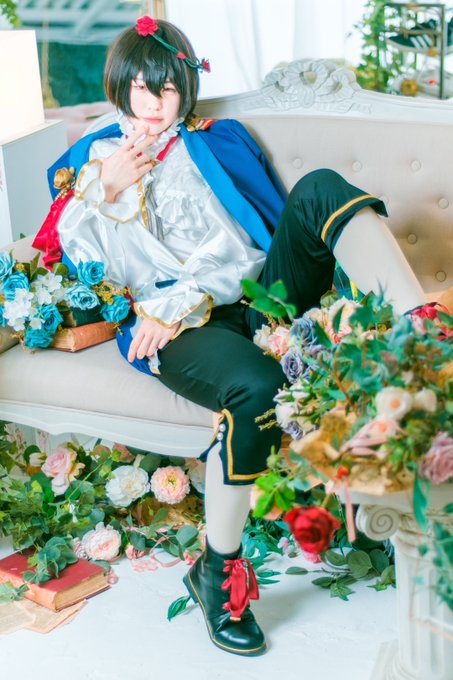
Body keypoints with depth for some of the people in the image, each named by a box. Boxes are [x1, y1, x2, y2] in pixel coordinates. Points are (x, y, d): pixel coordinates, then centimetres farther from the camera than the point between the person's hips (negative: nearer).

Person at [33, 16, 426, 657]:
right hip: (178, 331, -2)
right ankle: (215, 570, -20)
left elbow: (251, 247, 6)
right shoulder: (95, 159, 22)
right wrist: (105, 191, -5)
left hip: (257, 297, 2)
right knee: (256, 387, -38)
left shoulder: (220, 142, 22)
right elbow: (88, 271, 10)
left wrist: (178, 303, -9)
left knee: (321, 189, -25)